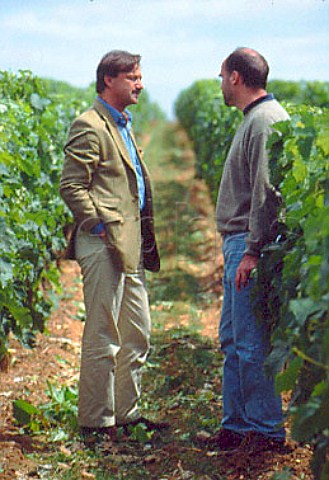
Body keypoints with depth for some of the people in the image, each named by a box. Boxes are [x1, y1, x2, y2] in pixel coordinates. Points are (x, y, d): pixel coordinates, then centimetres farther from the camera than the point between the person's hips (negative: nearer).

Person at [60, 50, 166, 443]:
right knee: (102, 338, -3)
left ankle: (126, 413, 25)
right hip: (105, 246, -10)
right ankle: (95, 422, 8)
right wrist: (102, 226, -17)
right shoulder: (90, 126, -10)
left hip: (130, 248, 10)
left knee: (137, 335, 14)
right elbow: (71, 186, -16)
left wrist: (144, 239, 16)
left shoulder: (123, 125, 20)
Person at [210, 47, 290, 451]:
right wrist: (240, 248, 19)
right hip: (239, 244, 10)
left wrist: (253, 251, -21)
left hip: (250, 246, -10)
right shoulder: (253, 119, 18)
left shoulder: (266, 120, -14)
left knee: (250, 343, -4)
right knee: (232, 340, 13)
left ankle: (267, 431, 6)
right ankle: (236, 426, 21)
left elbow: (268, 191, -20)